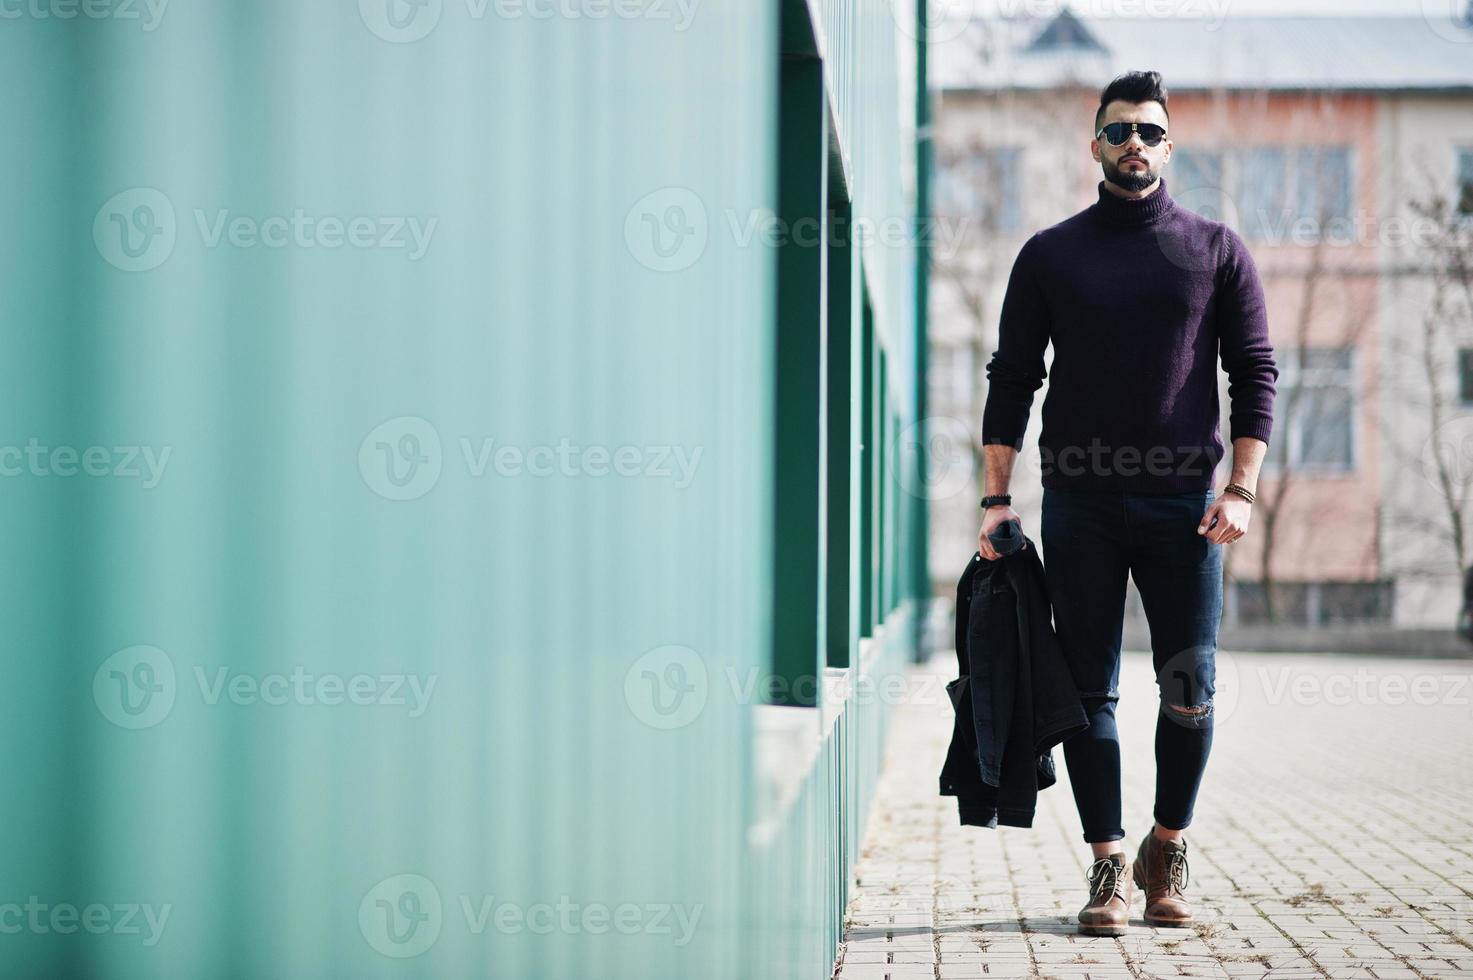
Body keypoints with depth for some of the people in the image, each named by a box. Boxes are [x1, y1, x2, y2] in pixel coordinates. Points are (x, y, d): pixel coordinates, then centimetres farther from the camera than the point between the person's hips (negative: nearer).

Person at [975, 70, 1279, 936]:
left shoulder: (1217, 250, 7)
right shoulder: (1050, 254, 8)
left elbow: (1255, 374, 6)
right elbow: (1012, 380, 8)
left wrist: (1242, 489, -5)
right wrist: (998, 497, 0)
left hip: (1182, 503, 0)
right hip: (1078, 505, 0)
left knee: (1192, 692, -1)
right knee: (1091, 692, 0)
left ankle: (1169, 850, 18)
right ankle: (1109, 865, 8)